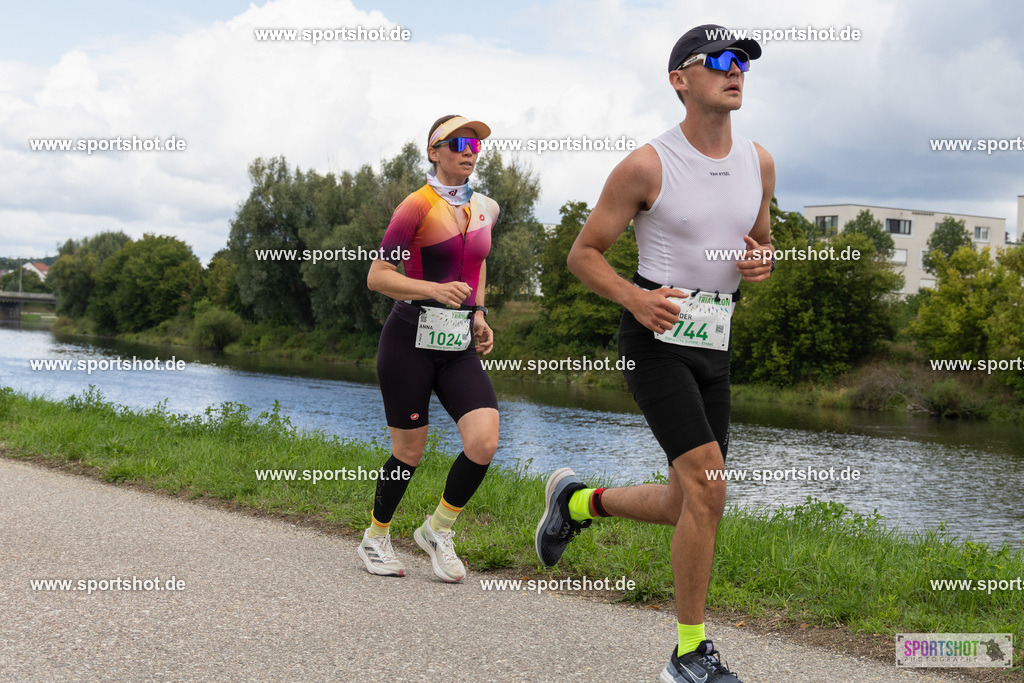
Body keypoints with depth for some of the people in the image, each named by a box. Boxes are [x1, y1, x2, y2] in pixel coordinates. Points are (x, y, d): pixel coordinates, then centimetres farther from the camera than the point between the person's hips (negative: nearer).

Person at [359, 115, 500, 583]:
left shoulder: (485, 209, 11)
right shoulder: (418, 206, -8)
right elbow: (376, 277, -10)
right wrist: (436, 289, -23)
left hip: (460, 345, 5)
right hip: (412, 338, -5)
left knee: (484, 442, -13)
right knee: (409, 452, 2)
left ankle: (438, 530, 10)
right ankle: (376, 538, 28)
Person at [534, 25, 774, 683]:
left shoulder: (759, 162, 6)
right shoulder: (647, 166, -11)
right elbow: (583, 253, -5)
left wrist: (762, 261, -4)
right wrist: (635, 297, -23)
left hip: (714, 345, 7)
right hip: (657, 338, -7)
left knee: (690, 506, 11)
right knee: (708, 488, -17)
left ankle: (576, 500, 38)